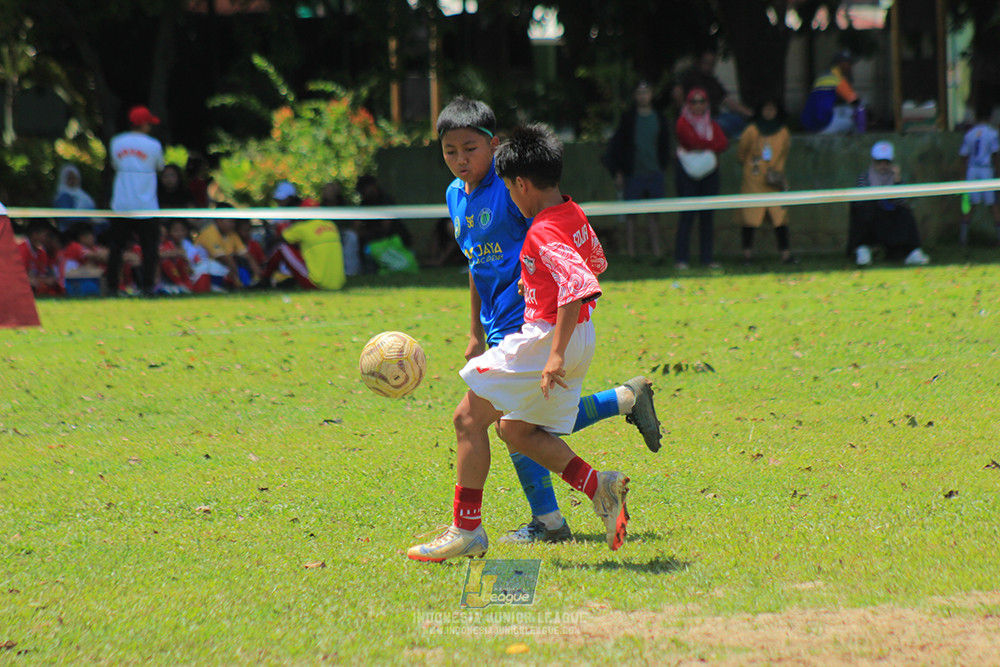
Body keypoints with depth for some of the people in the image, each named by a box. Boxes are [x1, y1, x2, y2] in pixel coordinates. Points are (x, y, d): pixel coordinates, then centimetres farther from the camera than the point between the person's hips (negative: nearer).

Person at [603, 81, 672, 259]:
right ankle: (631, 253, 3)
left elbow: (665, 147, 16)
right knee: (631, 214, 0)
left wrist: (662, 167, 8)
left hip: (654, 173, 2)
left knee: (654, 215, 3)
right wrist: (618, 172, -3)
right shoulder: (627, 118, 1)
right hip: (633, 174, -2)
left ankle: (656, 251, 6)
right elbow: (616, 145, 2)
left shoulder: (659, 119, 9)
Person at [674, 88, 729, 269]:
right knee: (687, 214, -8)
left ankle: (708, 257, 8)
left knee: (708, 214, 3)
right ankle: (682, 258, -6)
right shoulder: (683, 123, 1)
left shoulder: (711, 124, 14)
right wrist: (712, 145, -4)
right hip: (688, 171, -4)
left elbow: (723, 143, -3)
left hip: (708, 171, 4)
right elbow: (694, 140, -15)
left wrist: (703, 147, -15)